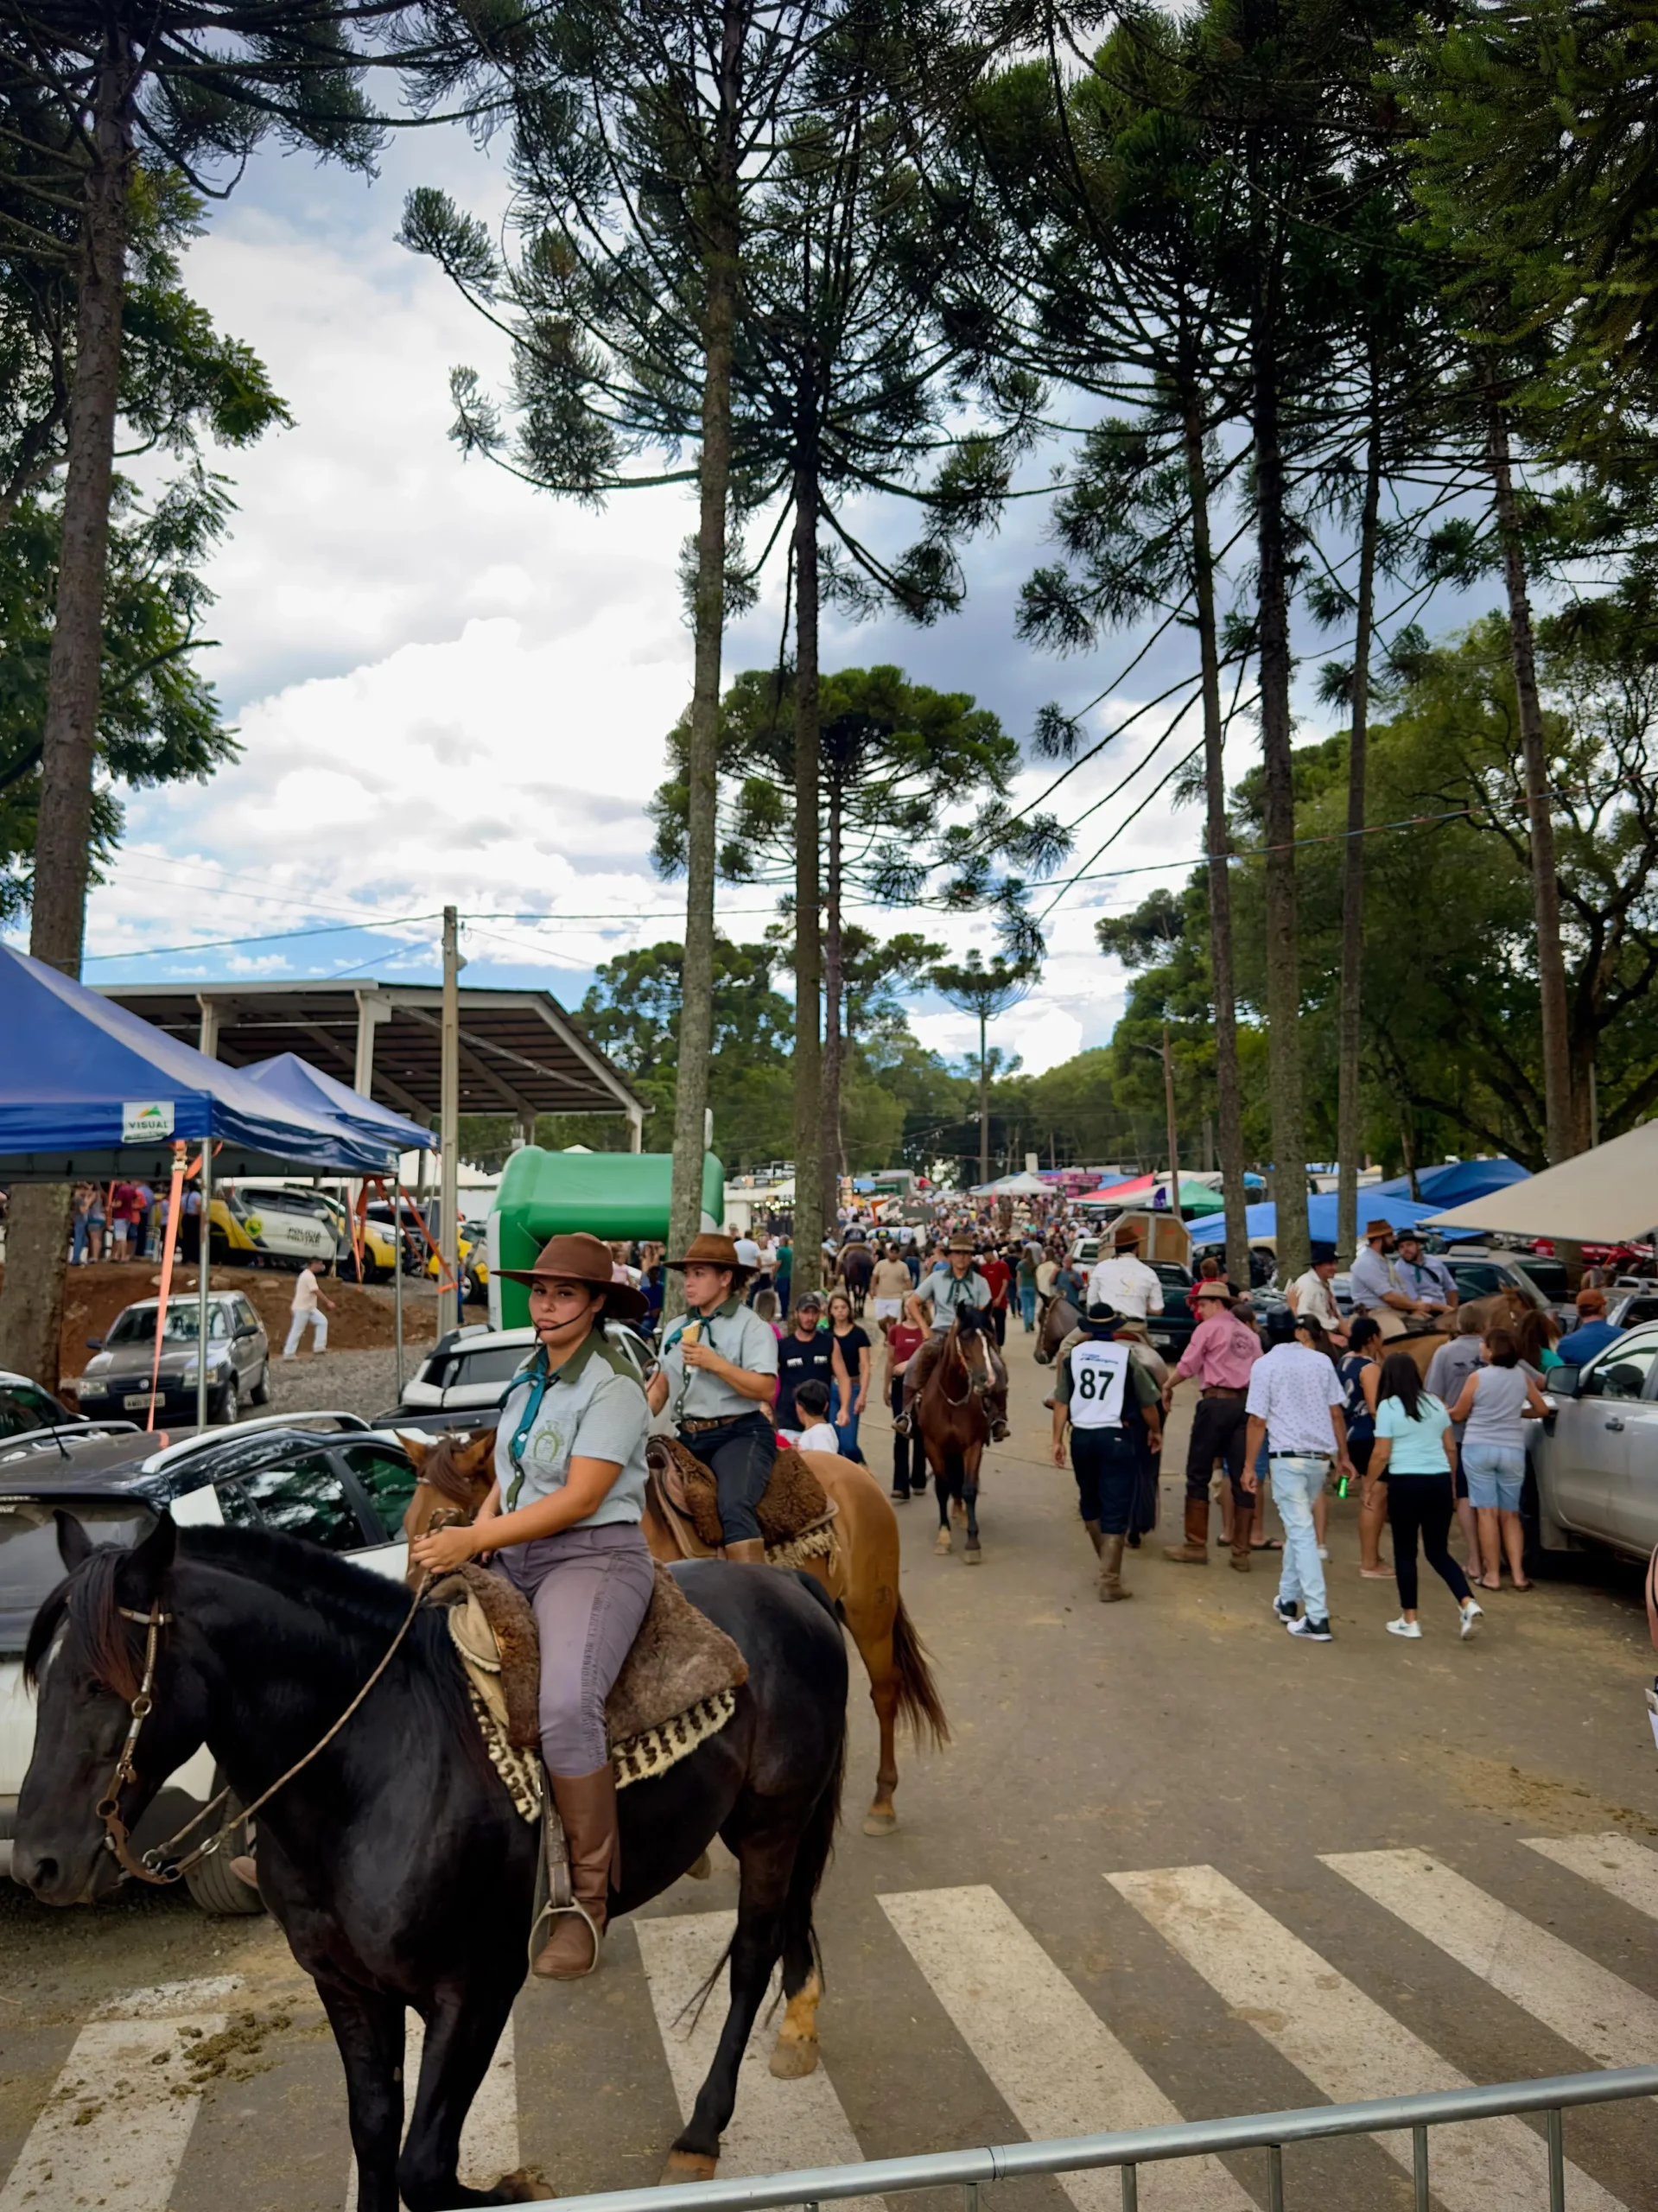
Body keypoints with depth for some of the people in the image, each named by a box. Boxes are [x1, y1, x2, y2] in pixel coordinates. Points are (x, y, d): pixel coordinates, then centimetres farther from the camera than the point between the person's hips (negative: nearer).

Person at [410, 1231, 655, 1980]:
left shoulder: (612, 1385, -11)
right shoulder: (530, 1375, 15)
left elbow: (579, 1500, -17)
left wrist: (476, 1539, -20)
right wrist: (473, 1531, -1)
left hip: (594, 1557, -8)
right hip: (514, 1558, 8)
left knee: (565, 1706, -30)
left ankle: (589, 1898, -12)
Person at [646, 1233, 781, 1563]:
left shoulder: (750, 1325, -4)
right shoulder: (676, 1329, 16)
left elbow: (765, 1389, -14)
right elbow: (659, 1388, 20)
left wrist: (714, 1363, -19)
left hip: (739, 1434, -7)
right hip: (688, 1437, 7)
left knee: (733, 1507, -30)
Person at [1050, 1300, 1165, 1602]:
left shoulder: (1072, 1354, 1)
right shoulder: (1127, 1357, -5)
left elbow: (1061, 1403, -1)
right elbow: (1148, 1404, 3)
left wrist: (1057, 1440, 5)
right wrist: (1155, 1432, 20)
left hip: (1082, 1436, 3)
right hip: (1117, 1438, -3)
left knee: (1090, 1502, 23)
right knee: (1115, 1511, 1)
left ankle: (1107, 1563, 38)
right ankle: (1110, 1583, -1)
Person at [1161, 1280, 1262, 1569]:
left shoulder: (1208, 1328, 0)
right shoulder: (1250, 1335, 18)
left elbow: (1187, 1365, -6)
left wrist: (1167, 1386, 9)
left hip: (1216, 1402, -6)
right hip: (1245, 1404, 6)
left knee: (1198, 1475, 3)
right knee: (1241, 1478, 6)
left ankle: (1196, 1546, 5)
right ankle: (1241, 1552, 8)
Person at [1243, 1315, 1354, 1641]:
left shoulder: (1264, 1364, -5)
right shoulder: (1322, 1361, 4)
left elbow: (1258, 1421, -7)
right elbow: (1336, 1413, 6)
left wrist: (1249, 1467, -1)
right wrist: (1343, 1456, 16)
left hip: (1288, 1457, -4)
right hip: (1320, 1457, 4)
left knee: (1301, 1533, -3)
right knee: (1298, 1527, 20)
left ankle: (1317, 1617, -7)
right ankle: (1288, 1599, 27)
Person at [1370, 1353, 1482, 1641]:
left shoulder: (1388, 1406, -7)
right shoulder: (1435, 1403, 9)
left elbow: (1382, 1455, -9)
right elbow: (1451, 1449, 14)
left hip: (1406, 1483, -5)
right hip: (1440, 1481, 5)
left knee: (1405, 1552, 7)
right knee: (1438, 1551, 14)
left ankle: (1409, 1621, 11)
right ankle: (1469, 1604, -4)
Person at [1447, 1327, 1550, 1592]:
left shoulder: (1477, 1377, -7)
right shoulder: (1521, 1376, 3)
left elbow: (1458, 1415, 0)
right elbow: (1541, 1409, 13)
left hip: (1478, 1448, -3)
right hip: (1512, 1450, 3)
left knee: (1487, 1512, 0)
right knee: (1510, 1514, 12)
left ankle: (1492, 1574, 2)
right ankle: (1518, 1574, 7)